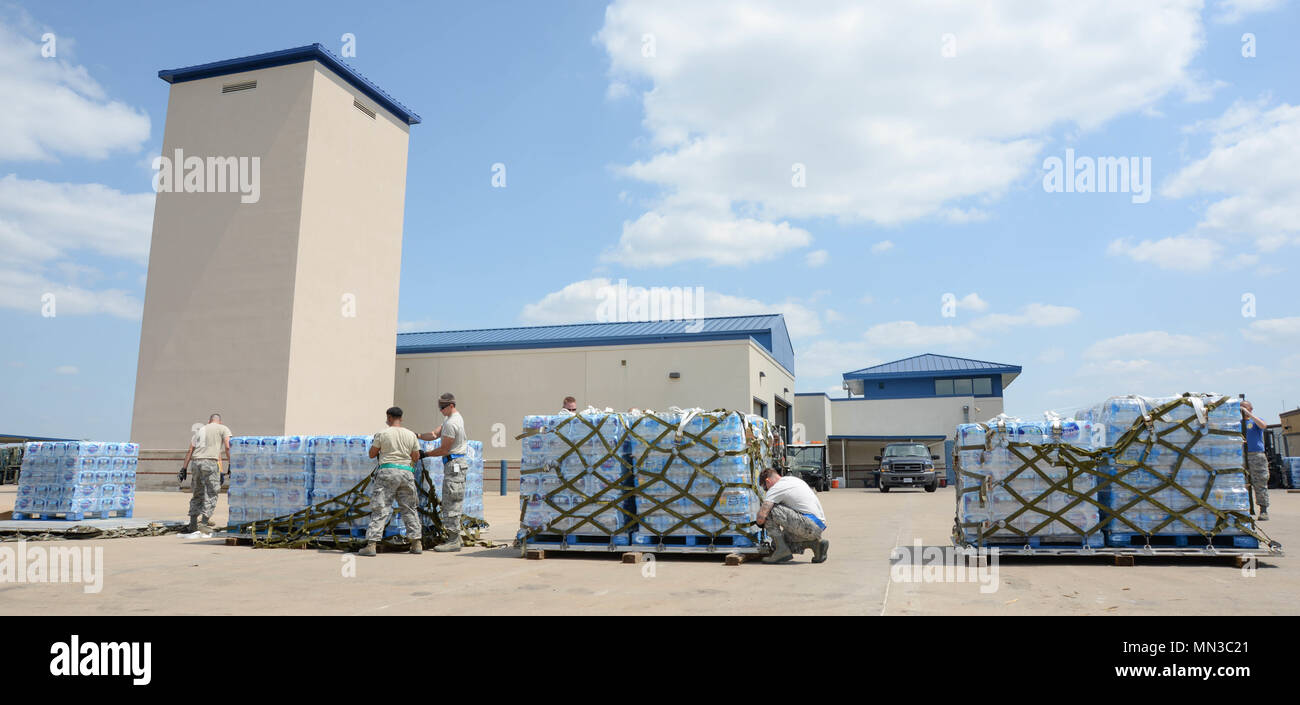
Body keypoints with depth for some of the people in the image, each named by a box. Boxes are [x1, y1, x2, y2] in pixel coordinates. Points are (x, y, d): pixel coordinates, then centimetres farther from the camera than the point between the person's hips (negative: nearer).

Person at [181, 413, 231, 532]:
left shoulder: (200, 429, 24)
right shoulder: (223, 429, 9)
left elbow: (190, 451, 20)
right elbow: (227, 447, -4)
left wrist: (184, 468, 20)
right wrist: (230, 464, -1)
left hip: (197, 462, 6)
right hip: (210, 462, -5)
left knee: (197, 493, 15)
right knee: (211, 494, -2)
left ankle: (193, 524, 17)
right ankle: (203, 523, -10)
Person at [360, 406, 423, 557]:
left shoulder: (382, 434, -1)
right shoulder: (411, 435, 7)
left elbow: (372, 454, 6)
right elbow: (416, 458, 11)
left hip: (387, 472, -3)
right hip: (406, 473, 3)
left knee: (380, 509, -1)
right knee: (409, 509, 12)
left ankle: (371, 545, -6)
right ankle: (416, 544, 13)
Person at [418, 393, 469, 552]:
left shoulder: (451, 423, -16)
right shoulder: (454, 418, 16)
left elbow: (444, 449, -15)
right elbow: (435, 434, 13)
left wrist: (425, 454, -6)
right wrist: (417, 435, 1)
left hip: (454, 464, -11)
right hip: (453, 464, 11)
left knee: (451, 503, -9)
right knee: (449, 502, 12)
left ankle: (455, 540, -7)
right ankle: (456, 538, 15)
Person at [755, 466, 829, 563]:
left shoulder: (776, 488, -7)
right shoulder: (795, 479, 20)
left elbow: (761, 517, -15)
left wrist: (759, 522, 11)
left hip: (808, 526, -9)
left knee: (769, 509, -10)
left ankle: (782, 551, -8)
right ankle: (815, 542, 9)